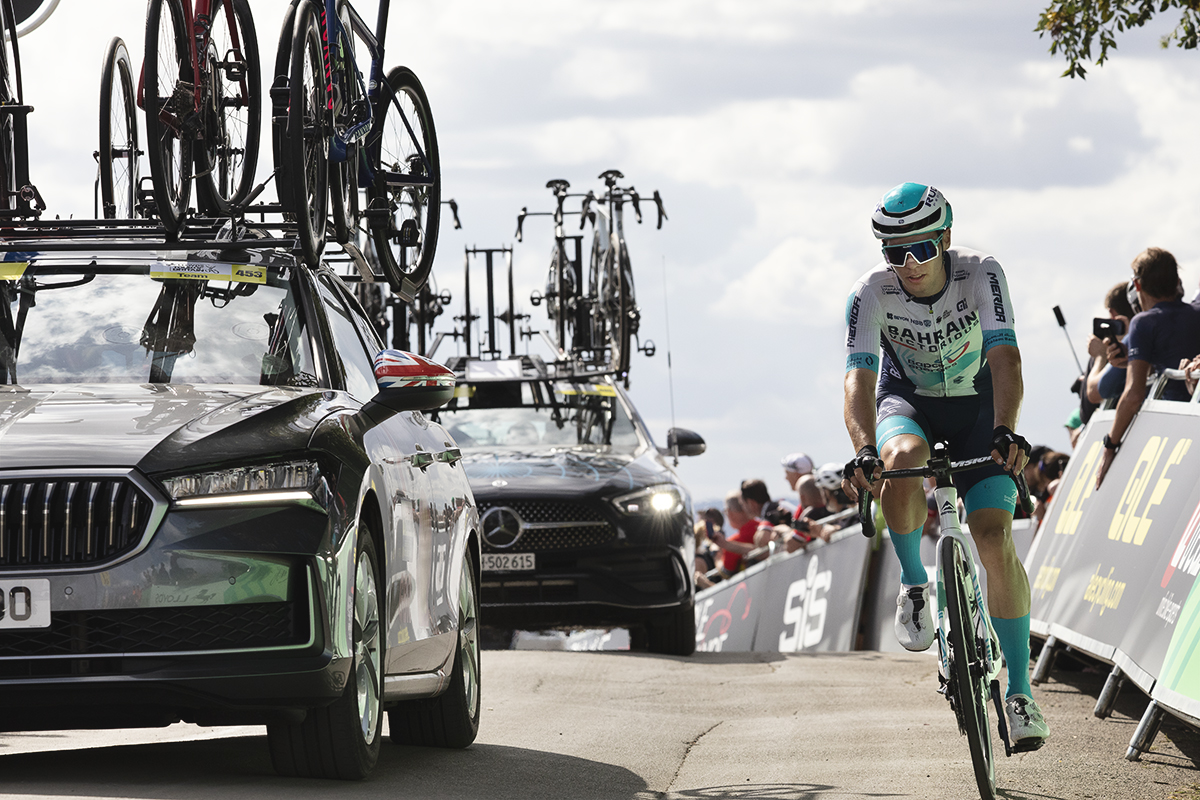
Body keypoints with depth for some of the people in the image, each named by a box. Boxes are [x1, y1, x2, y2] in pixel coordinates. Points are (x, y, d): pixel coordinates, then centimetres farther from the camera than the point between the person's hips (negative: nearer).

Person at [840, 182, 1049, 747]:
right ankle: (914, 585, -11)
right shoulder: (872, 293, -24)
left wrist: (1005, 430, -53)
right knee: (902, 460, -38)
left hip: (976, 406, 0)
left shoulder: (980, 275, -26)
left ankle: (1018, 690, -4)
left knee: (994, 539, -16)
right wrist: (863, 452, -51)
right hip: (909, 401, 0)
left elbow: (1004, 357, -35)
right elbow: (859, 377, -33)